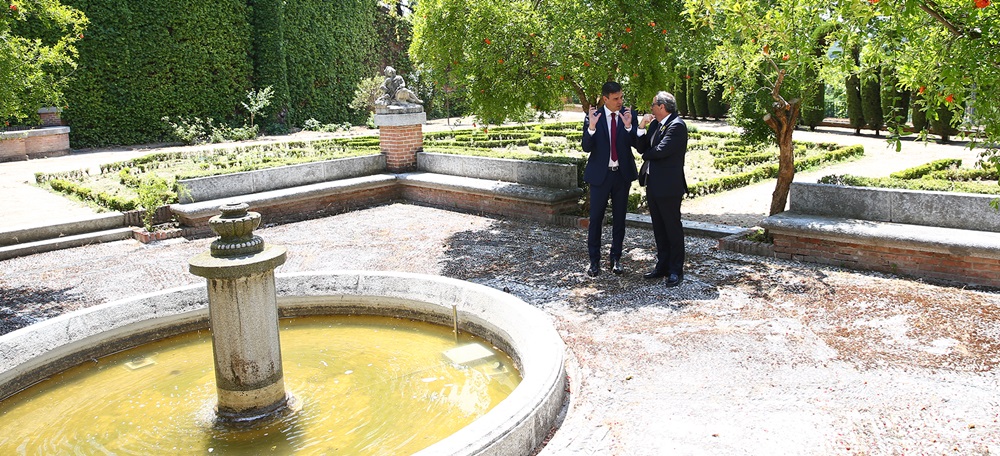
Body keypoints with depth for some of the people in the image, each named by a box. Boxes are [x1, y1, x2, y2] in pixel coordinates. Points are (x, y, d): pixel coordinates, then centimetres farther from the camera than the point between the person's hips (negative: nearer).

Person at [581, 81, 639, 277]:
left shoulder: (628, 115, -1)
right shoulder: (593, 117, -5)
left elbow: (636, 143, -9)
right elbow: (586, 148, -10)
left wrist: (628, 126, -27)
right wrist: (591, 127, -26)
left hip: (622, 174, 2)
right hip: (600, 174, -2)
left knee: (619, 219, 10)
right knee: (596, 219, 2)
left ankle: (615, 258, 22)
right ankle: (594, 260, 12)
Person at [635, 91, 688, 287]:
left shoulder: (677, 125, -14)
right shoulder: (655, 125, 12)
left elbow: (660, 151, -22)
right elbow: (641, 147, 9)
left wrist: (646, 154, -3)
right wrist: (641, 127, -3)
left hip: (668, 186, -9)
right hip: (653, 184, 9)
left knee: (673, 228, 0)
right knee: (659, 228, 14)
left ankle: (676, 271, 8)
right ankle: (662, 266, 24)